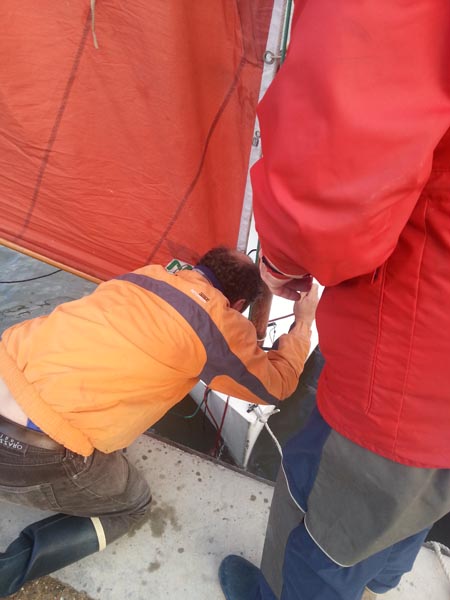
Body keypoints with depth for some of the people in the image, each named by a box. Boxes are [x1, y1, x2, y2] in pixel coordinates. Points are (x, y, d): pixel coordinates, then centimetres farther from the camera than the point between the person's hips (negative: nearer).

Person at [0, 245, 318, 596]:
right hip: (35, 453, -7)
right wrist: (303, 323, 25)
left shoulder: (148, 275, 12)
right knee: (133, 505, 22)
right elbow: (277, 387, 11)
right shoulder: (222, 324, -6)